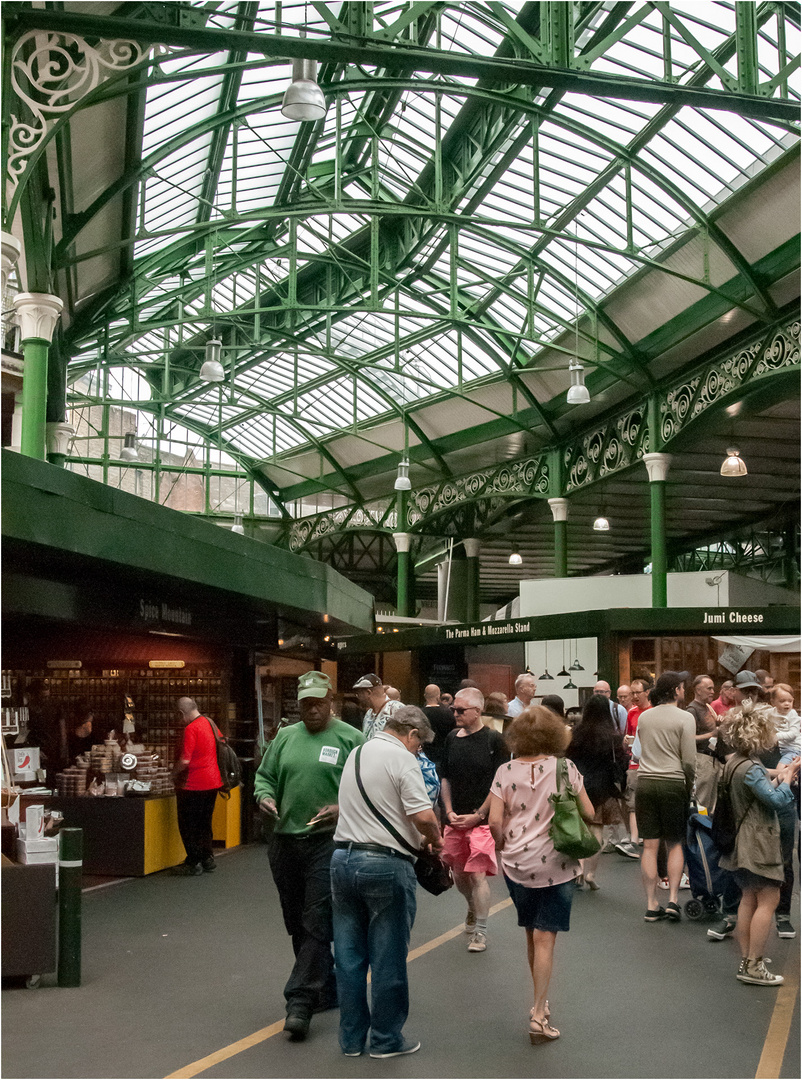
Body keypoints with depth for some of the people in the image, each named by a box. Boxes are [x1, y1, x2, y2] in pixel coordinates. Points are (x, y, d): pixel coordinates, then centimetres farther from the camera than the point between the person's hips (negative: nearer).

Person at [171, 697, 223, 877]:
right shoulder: (209, 723, 6)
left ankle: (194, 864, 6)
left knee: (188, 825, 3)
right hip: (212, 782, 8)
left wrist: (174, 774, -3)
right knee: (204, 823, 19)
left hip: (194, 785, -8)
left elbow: (185, 761, -22)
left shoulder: (191, 729, -19)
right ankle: (207, 859, 24)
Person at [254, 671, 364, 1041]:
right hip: (284, 841, 6)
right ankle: (327, 991, 28)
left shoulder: (351, 738, -2)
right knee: (297, 924, 13)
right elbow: (265, 775, 18)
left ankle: (301, 1002, -4)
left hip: (326, 843, -5)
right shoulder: (285, 737, 13)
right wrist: (265, 796, -3)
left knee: (317, 924, -8)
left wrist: (342, 809, -18)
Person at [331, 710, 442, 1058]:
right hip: (386, 865, -7)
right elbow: (423, 816, -20)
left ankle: (352, 1038, 22)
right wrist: (435, 841, 1)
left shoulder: (355, 754, 14)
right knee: (388, 957, 5)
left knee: (349, 955, 13)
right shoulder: (401, 758, -11)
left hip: (343, 857, 7)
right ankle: (387, 1039, 16)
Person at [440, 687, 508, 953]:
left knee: (477, 875, -8)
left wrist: (477, 815, -11)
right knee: (459, 874, 14)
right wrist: (449, 811, 2)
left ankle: (480, 931, 5)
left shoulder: (494, 740, -8)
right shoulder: (452, 738, 7)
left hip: (482, 820, -5)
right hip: (455, 819, 5)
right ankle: (473, 909, 42)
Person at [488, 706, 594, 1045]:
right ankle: (539, 1014, -2)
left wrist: (505, 846, 11)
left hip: (517, 864, 2)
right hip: (556, 864, -2)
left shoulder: (506, 771, -3)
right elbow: (588, 813, -2)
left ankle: (540, 1003, 29)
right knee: (545, 938, 1)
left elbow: (495, 822, -7)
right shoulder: (565, 768, -6)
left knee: (532, 935, 18)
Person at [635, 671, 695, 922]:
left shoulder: (643, 717, 9)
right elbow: (689, 760, -8)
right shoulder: (684, 718, -6)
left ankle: (651, 905, 7)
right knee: (675, 844, 10)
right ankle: (673, 900, 2)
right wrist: (690, 787, 4)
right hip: (673, 783, -3)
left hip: (645, 782, 3)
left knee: (650, 846, 5)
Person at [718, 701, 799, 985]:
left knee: (749, 897, 15)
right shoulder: (750, 768, -22)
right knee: (769, 898, -6)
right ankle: (753, 966, -5)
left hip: (745, 841, 10)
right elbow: (778, 800, -21)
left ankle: (747, 959, 22)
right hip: (758, 840, -10)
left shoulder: (734, 762, 8)